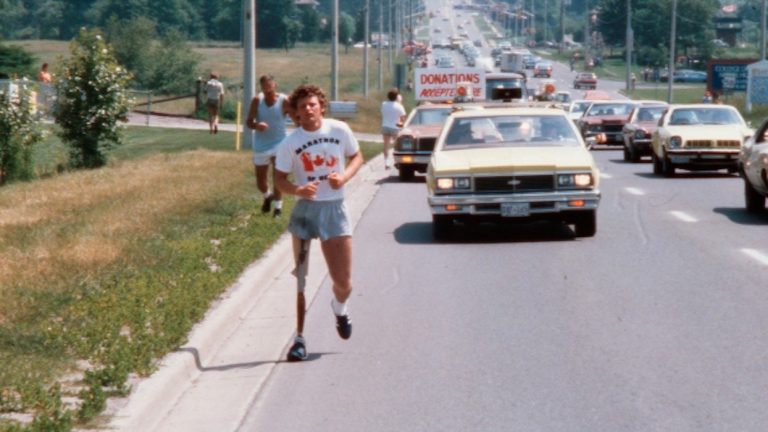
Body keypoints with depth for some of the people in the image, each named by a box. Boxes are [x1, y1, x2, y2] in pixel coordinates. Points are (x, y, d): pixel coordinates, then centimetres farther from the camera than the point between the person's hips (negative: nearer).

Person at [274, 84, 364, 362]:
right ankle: (299, 338, 10)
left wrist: (344, 176, -9)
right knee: (300, 279, -1)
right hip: (305, 209, -1)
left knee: (343, 283, 0)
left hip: (334, 209, 1)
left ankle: (339, 308, 37)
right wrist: (298, 190, -23)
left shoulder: (339, 130, -2)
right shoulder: (290, 143, -5)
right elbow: (280, 180, -1)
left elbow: (357, 157, 12)